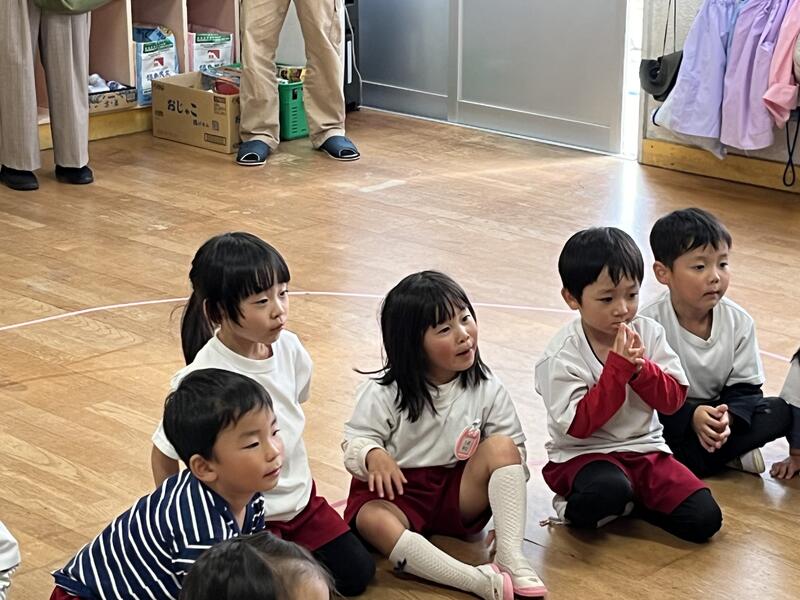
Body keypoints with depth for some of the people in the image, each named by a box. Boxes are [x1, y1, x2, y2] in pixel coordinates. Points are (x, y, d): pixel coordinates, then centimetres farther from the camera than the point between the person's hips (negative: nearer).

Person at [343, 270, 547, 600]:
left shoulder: (487, 389, -2)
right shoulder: (384, 393, -8)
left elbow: (514, 448, 2)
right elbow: (356, 441, -6)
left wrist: (508, 490, -17)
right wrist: (373, 455, -29)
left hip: (460, 495, 3)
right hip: (397, 491, -2)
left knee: (501, 446, -21)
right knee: (372, 521, -36)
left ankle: (511, 558, -29)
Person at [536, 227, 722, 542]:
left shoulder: (649, 333, 1)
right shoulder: (561, 355, -13)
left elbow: (673, 399, 0)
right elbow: (577, 425, -18)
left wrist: (640, 367, -20)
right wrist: (618, 367, -23)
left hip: (644, 448, 5)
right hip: (584, 454, -5)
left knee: (705, 519, -14)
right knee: (609, 490, -40)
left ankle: (627, 503, 8)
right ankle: (576, 510, -4)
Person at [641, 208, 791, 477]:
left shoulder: (739, 321, -6)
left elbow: (745, 387, -3)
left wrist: (728, 417, -25)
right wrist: (690, 417, -32)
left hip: (713, 416, 4)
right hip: (667, 422, -4)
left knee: (781, 412, -15)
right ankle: (731, 454, -16)